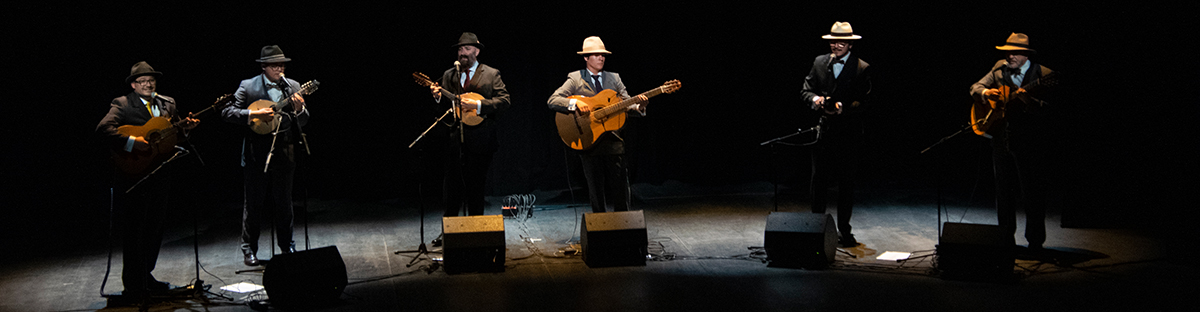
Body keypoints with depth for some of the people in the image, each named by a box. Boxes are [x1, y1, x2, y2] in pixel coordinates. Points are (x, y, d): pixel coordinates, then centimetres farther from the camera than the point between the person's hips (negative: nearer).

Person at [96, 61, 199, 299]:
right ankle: (133, 286, 6)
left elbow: (174, 131, 20)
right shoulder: (122, 105, -7)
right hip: (133, 175, -6)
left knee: (154, 230, 14)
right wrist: (131, 142, -28)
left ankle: (146, 277, 28)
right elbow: (103, 128, -20)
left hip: (159, 178, 6)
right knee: (134, 232, -2)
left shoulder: (167, 103, 13)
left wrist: (185, 127, -2)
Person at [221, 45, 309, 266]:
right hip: (256, 154, -2)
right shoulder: (248, 87, -2)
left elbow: (303, 122, 5)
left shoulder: (293, 87, 7)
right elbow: (227, 111, -8)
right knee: (253, 204, 5)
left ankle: (287, 246, 24)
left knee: (284, 203, 11)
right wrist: (254, 114, -20)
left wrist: (299, 109, -16)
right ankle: (249, 249, 16)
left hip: (284, 154, 2)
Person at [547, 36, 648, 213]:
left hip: (614, 143, 2)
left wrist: (639, 106, -16)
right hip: (589, 144, -2)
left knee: (621, 194, 0)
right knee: (597, 197, 3)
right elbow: (552, 101, -6)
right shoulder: (575, 79, 4)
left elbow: (627, 105, 7)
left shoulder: (614, 79, 14)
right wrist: (575, 104, -22)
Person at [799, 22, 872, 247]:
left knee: (846, 183, 6)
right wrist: (814, 99, -14)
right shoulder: (819, 62, 8)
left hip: (848, 135, -2)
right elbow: (806, 90, 8)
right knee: (818, 180, 2)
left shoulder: (861, 68, -3)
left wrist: (842, 108, -26)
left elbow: (862, 102, -9)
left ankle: (844, 230, 17)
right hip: (823, 131, 2)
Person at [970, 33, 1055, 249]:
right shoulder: (999, 69, 9)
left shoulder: (1043, 75, -7)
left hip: (1028, 141, -5)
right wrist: (986, 93, -10)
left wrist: (1029, 101, -33)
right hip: (1001, 139, 5)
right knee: (1003, 189, 13)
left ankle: (1035, 240, 7)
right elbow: (975, 88, 12)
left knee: (1032, 191, -4)